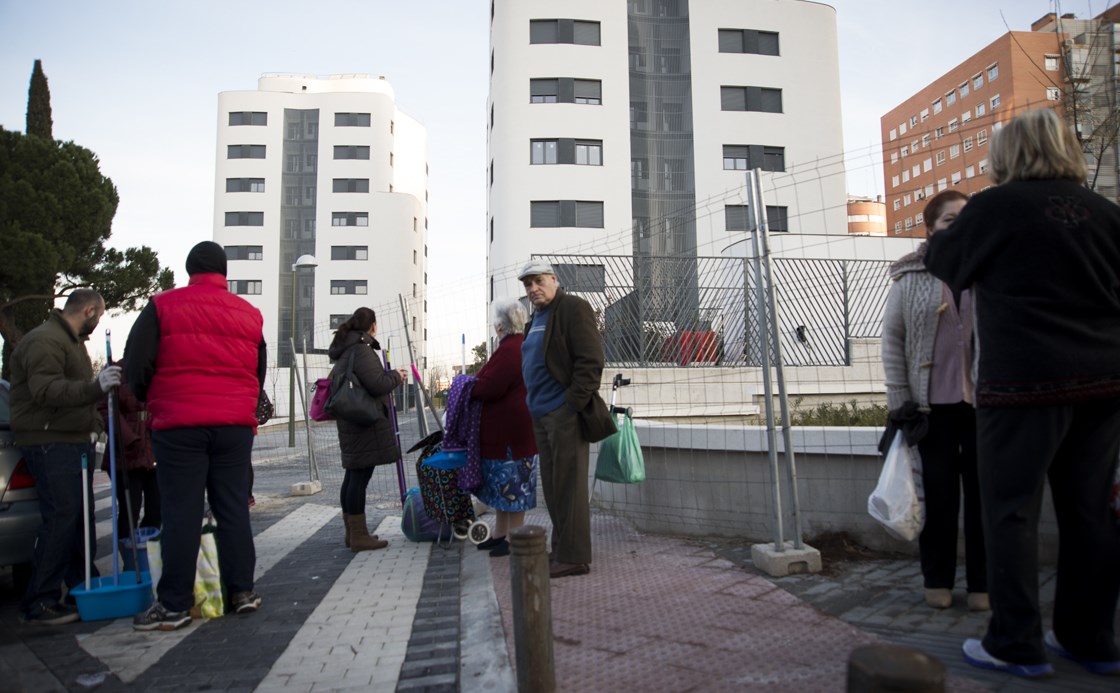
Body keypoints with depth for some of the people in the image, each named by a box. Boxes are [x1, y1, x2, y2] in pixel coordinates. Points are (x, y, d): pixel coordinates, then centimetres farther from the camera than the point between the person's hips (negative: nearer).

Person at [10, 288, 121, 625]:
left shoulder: (72, 341, 20)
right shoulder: (44, 341, -14)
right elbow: (45, 390, -27)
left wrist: (95, 424, 20)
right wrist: (95, 386, -37)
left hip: (74, 441, 10)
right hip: (50, 444, -10)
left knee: (82, 515, 13)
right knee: (61, 518, -12)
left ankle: (84, 584, 23)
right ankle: (39, 603, -4)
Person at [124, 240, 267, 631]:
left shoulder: (162, 307, 0)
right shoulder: (249, 314, 12)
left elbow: (136, 367, -1)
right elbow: (259, 372, 19)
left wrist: (148, 400, 18)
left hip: (179, 425, -3)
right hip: (235, 424, 3)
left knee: (181, 514, 1)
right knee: (233, 509, 9)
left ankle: (174, 605, 7)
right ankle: (242, 591, 15)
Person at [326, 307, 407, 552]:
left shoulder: (345, 350, 16)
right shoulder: (361, 349, -16)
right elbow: (377, 385, -22)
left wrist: (390, 376, 19)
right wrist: (396, 376, -5)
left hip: (351, 423, 10)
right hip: (365, 423, -10)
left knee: (353, 475, 14)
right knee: (360, 476, -6)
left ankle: (352, 532, 23)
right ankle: (359, 536, -1)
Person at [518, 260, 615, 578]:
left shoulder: (573, 309, -8)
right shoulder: (537, 318, 19)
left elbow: (591, 361, -15)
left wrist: (573, 403, -18)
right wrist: (534, 404, 16)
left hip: (564, 412, -9)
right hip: (542, 414, 9)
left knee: (568, 484, -5)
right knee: (552, 484, 13)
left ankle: (574, 556, 3)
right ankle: (561, 548, 24)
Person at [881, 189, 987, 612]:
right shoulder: (910, 276, 3)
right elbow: (892, 338, 2)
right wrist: (899, 398, -4)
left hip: (985, 399, 1)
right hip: (932, 402, -1)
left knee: (984, 490, 5)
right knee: (939, 490, 5)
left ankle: (982, 582, 19)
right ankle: (938, 580, 19)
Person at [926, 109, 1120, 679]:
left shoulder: (997, 205, -5)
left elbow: (945, 259, 9)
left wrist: (937, 239, 29)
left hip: (1026, 380, -6)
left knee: (1011, 509, 1)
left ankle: (1016, 644, 6)